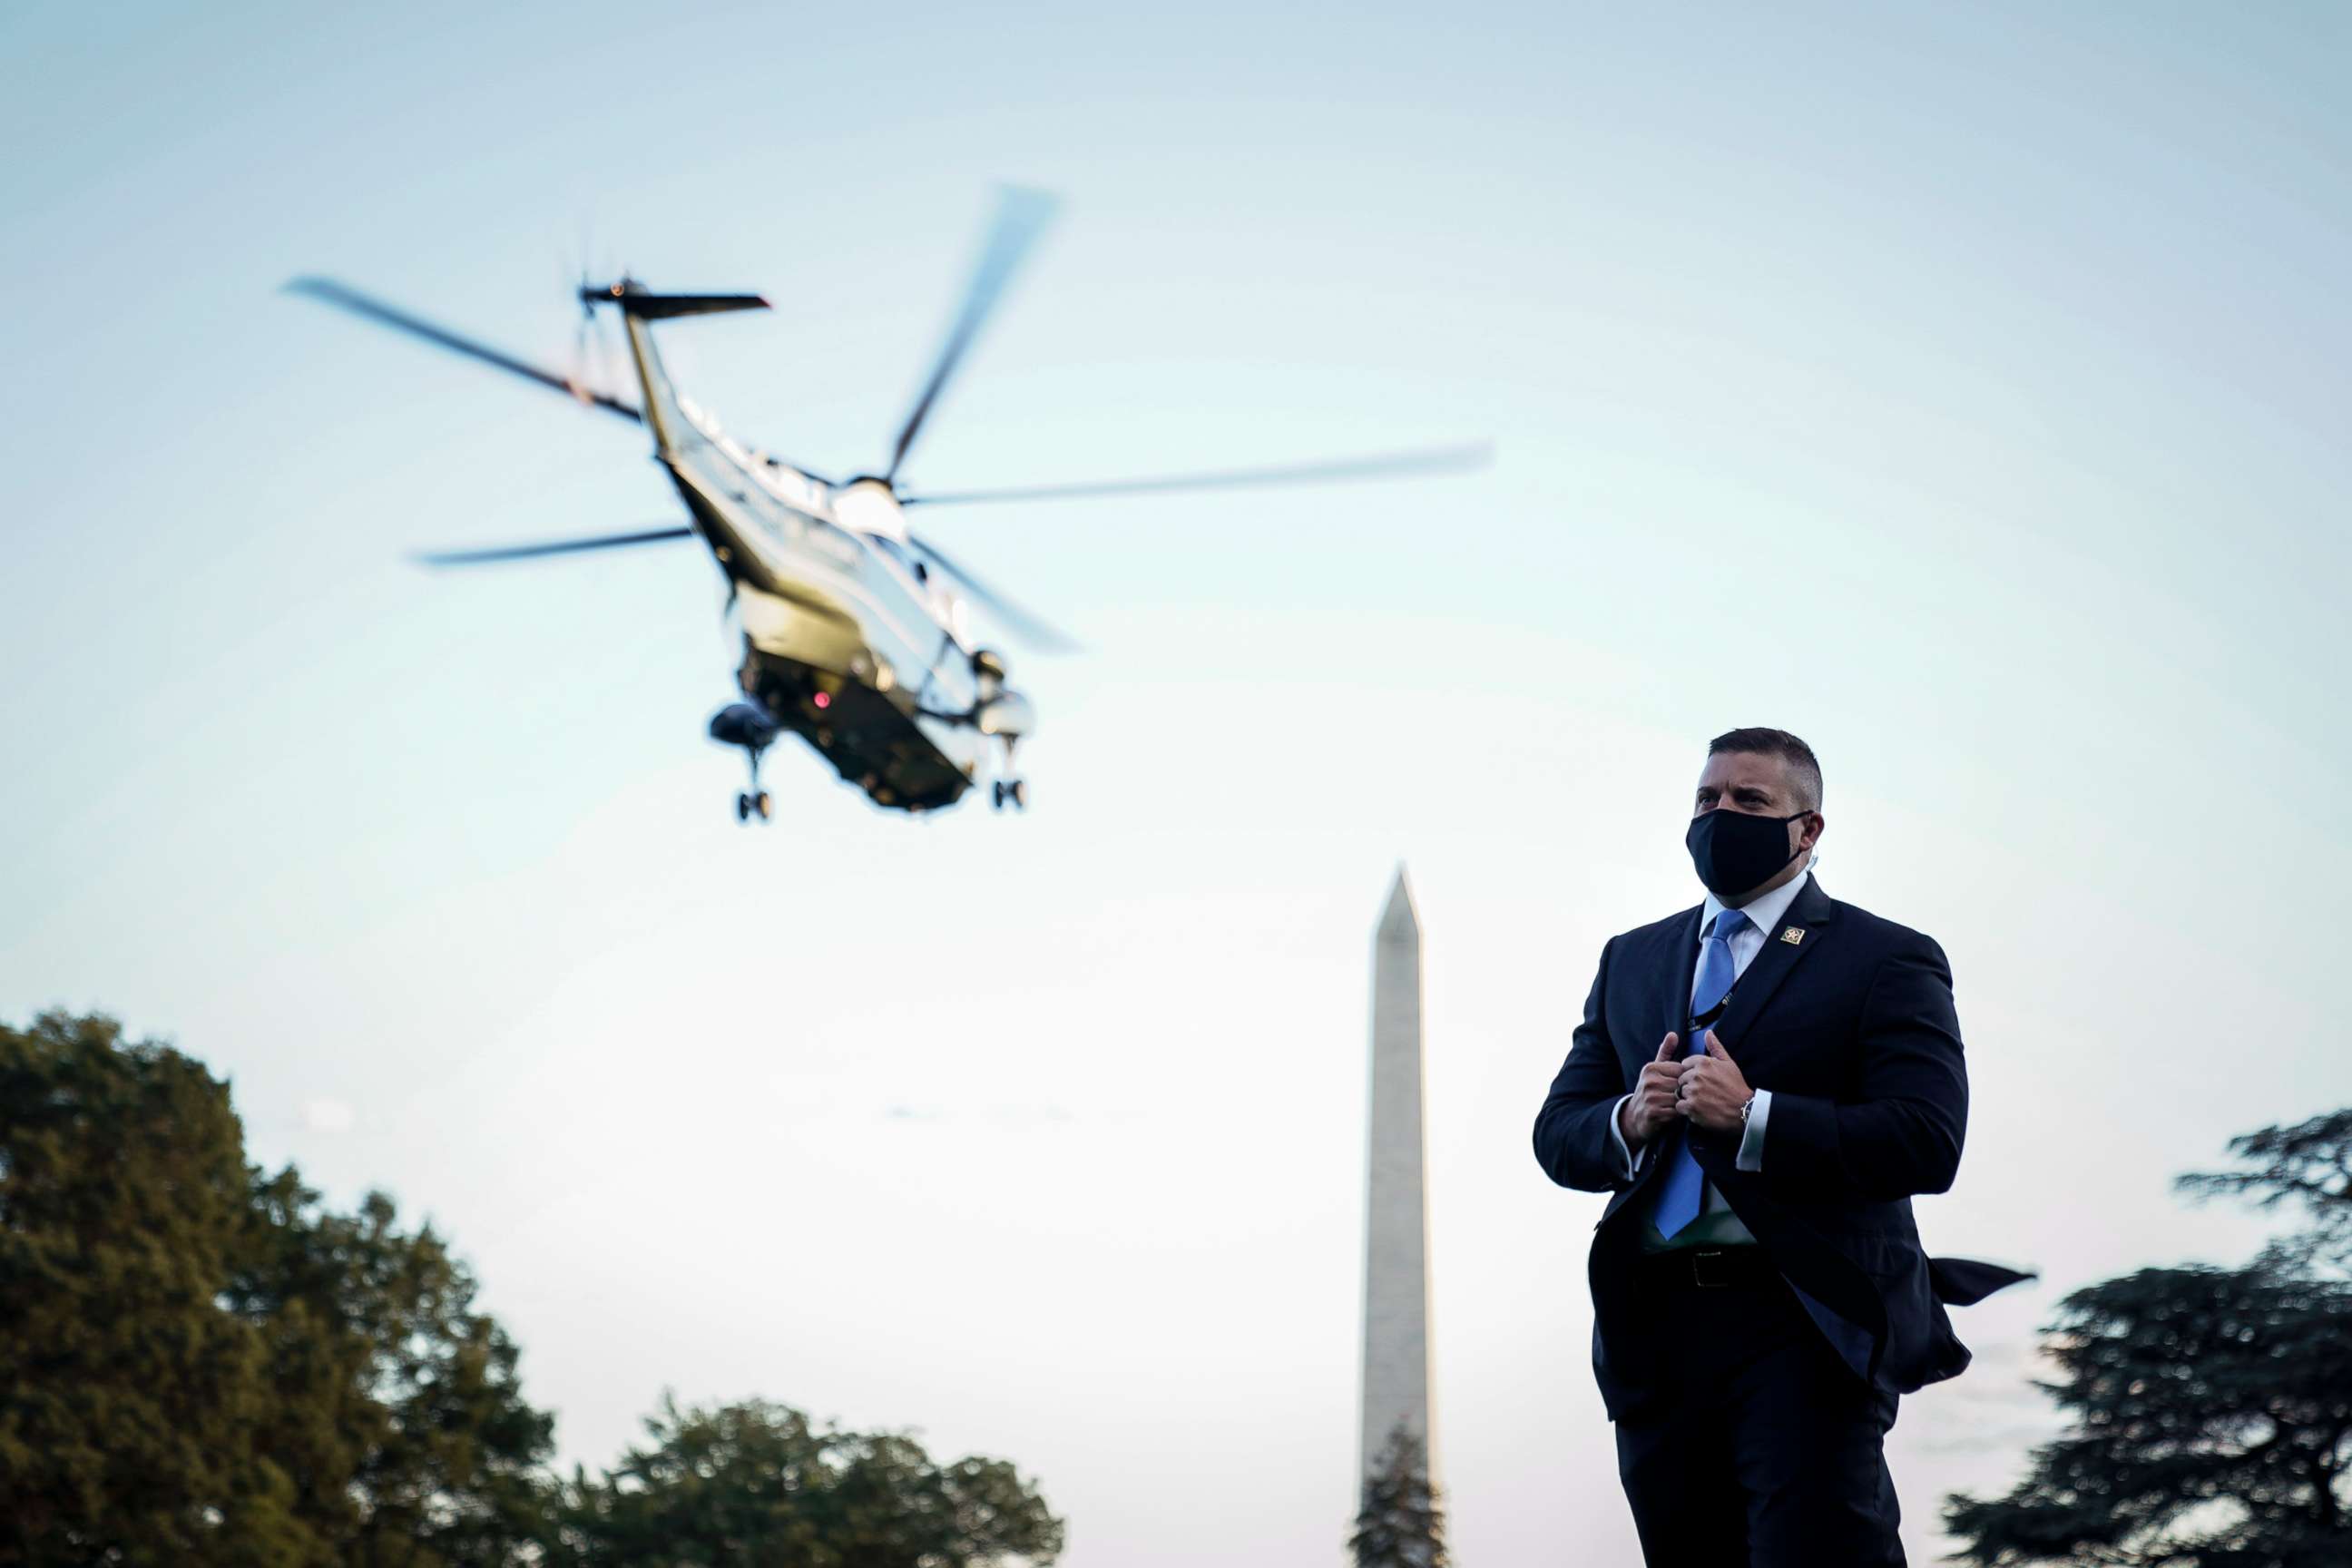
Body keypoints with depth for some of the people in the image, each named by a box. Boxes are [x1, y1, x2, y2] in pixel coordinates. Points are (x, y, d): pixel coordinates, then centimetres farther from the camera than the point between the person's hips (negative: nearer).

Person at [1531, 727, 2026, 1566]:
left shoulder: (1886, 960, 1)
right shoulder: (1631, 960, 18)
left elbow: (1929, 1143, -12)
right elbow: (1557, 1134, 15)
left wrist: (1751, 1117, -19)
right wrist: (1629, 1122, -8)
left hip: (1807, 1333, -5)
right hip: (1653, 1331, 5)